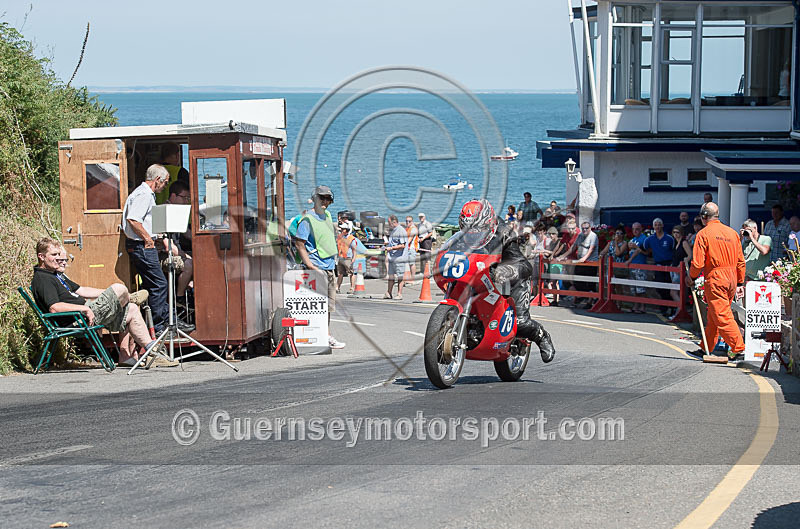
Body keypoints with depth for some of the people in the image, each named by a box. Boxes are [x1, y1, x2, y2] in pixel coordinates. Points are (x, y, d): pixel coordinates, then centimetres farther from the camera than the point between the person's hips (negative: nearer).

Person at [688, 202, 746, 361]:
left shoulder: (704, 234, -7)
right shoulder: (732, 232, 11)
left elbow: (698, 263, -12)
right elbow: (741, 261, 12)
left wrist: (691, 277, 6)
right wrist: (740, 284, 18)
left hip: (715, 279, -7)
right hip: (732, 277, 7)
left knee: (723, 317, -6)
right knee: (713, 316, 16)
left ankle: (739, 349, -12)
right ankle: (706, 350, 25)